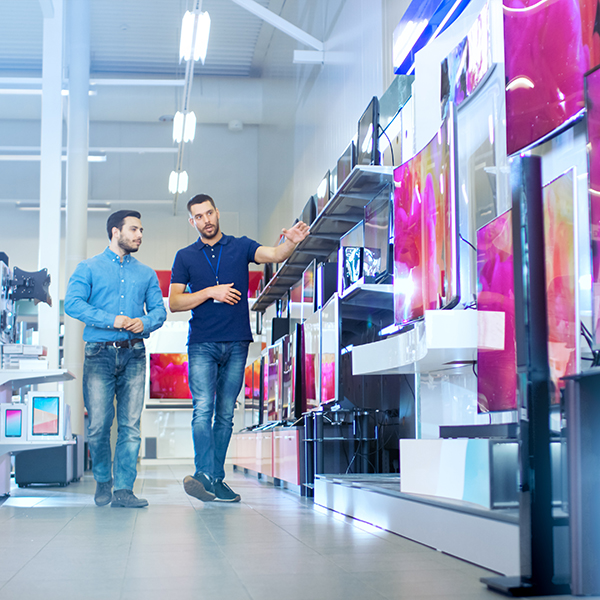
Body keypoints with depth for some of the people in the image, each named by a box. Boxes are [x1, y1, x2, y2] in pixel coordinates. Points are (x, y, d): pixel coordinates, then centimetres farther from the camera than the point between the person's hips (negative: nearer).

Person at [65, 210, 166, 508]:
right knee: (98, 424, -4)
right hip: (100, 352, -2)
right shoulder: (88, 268, 8)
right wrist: (111, 320, -15)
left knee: (131, 425, -4)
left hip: (133, 354, 2)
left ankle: (124, 489, -1)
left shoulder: (146, 274, 18)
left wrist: (145, 322, -11)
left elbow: (159, 309, 12)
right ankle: (103, 481, 17)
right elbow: (72, 303, -5)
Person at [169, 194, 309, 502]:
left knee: (225, 413, 5)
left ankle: (217, 479, 11)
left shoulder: (241, 246, 9)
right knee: (203, 409, -14)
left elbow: (274, 255, -10)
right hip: (202, 344, -1)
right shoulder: (185, 256, 9)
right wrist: (210, 293, -9)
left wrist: (291, 242, -32)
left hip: (236, 343, 1)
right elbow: (174, 302, 4)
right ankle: (204, 475, -21)